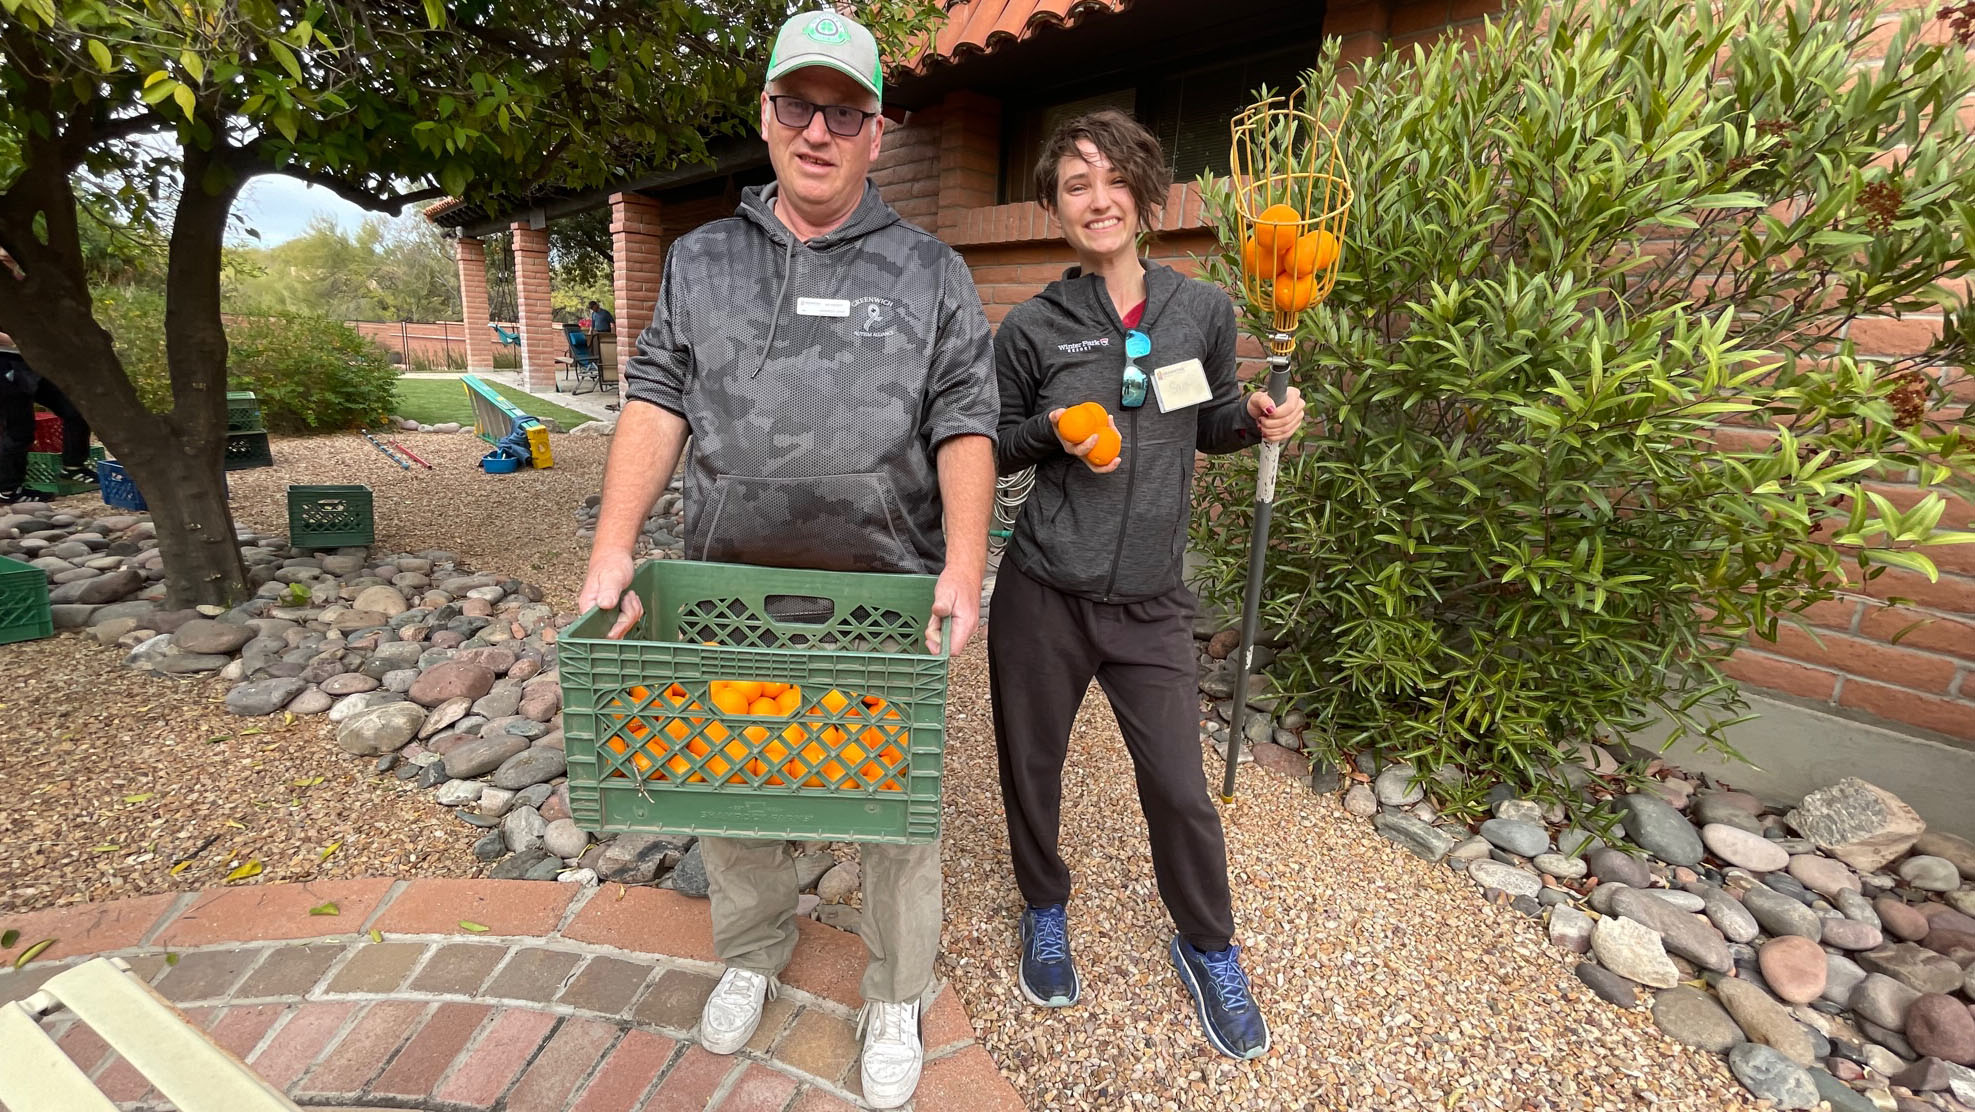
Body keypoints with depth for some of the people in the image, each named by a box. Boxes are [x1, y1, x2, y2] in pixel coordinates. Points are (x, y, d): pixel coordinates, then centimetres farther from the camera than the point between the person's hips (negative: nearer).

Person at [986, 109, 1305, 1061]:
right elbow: (995, 447, 6)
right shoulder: (1032, 328, -2)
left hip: (1151, 601, 1)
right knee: (1032, 769, 14)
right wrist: (1056, 432, -14)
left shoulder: (1203, 308, 3)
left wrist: (1257, 420, -6)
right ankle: (1045, 911, 45)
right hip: (1043, 596, 0)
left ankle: (1208, 948, 38)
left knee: (1180, 788, 8)